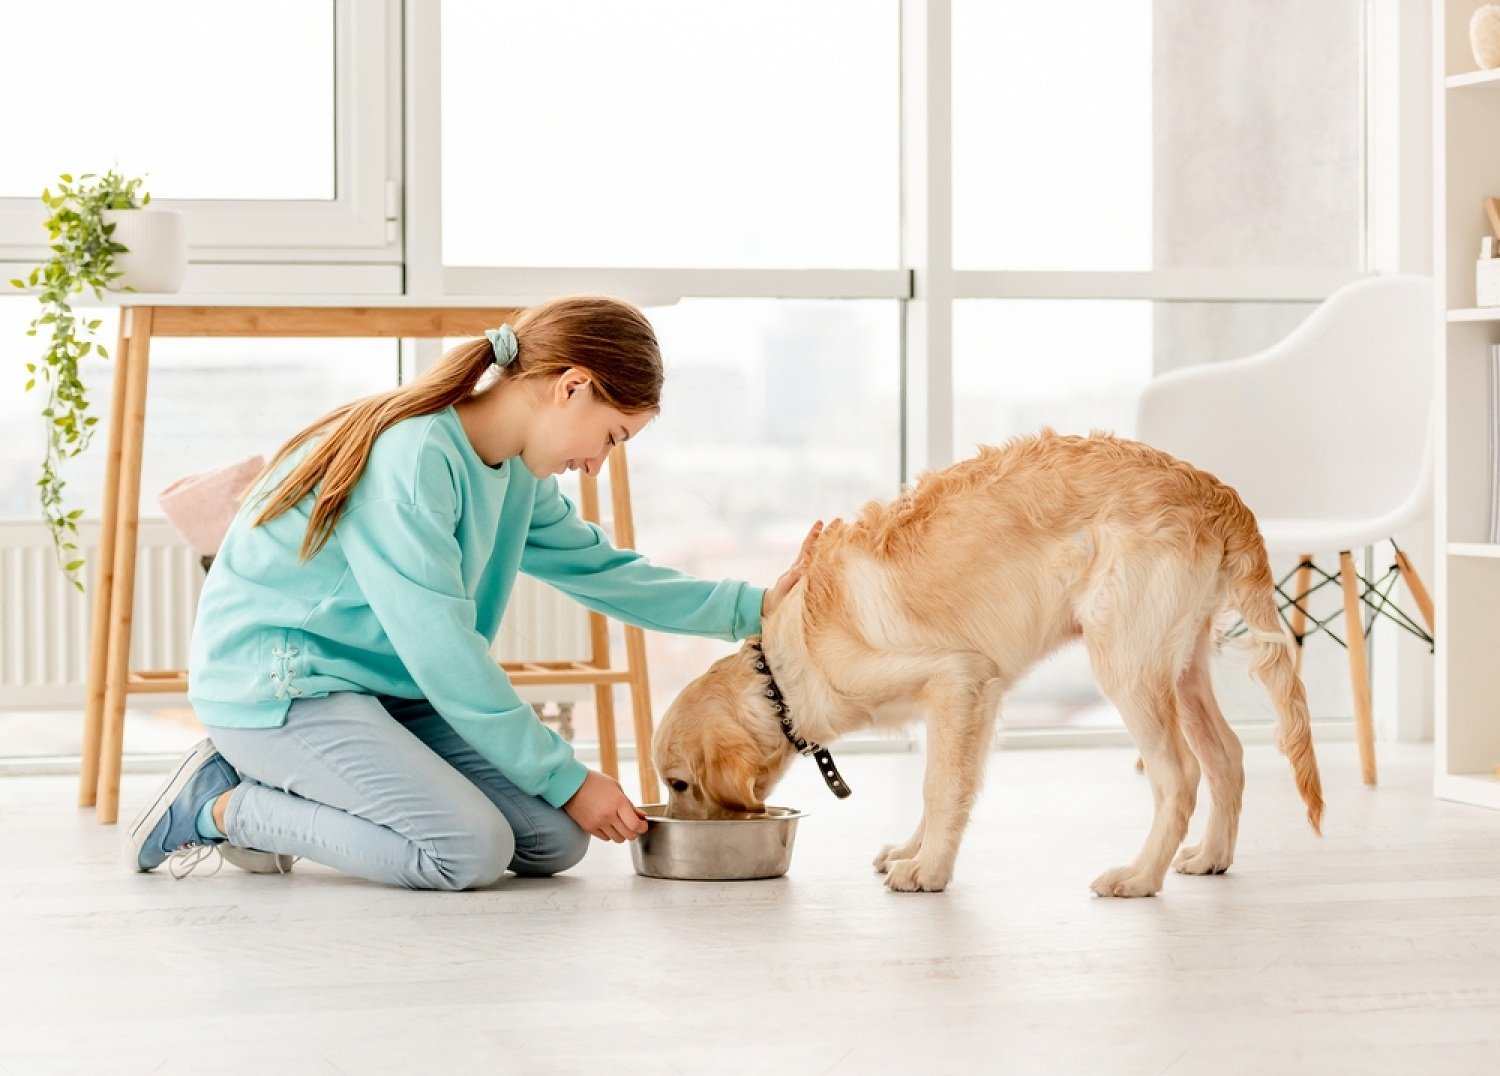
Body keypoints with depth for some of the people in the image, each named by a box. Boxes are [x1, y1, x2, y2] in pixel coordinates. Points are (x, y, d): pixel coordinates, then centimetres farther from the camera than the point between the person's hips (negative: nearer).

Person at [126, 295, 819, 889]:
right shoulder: (411, 457, -25)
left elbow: (601, 569, 16)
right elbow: (442, 651, -24)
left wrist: (757, 607, 6)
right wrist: (567, 778, -18)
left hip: (386, 684, 10)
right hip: (272, 682, -10)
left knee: (556, 841, -4)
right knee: (471, 853, -26)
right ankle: (221, 807, -7)